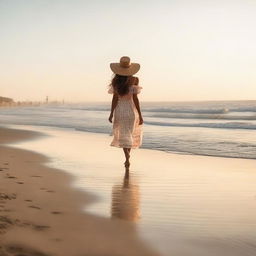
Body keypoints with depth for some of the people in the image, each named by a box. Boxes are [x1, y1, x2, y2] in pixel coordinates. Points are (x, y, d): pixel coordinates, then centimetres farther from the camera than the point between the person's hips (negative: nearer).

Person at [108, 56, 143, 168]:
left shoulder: (116, 81, -6)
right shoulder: (134, 80, -9)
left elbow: (115, 98, -8)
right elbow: (135, 99, -10)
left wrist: (111, 113, -1)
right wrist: (140, 115, -4)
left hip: (119, 111, 1)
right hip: (131, 110, 0)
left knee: (123, 135, 8)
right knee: (131, 133, 20)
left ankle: (127, 156, -11)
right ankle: (127, 155, 21)